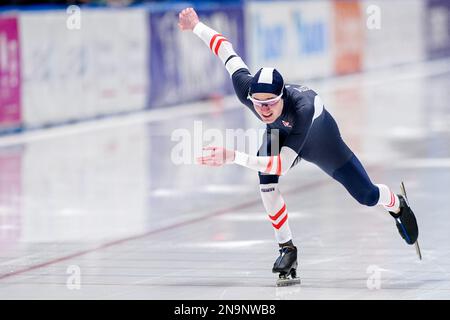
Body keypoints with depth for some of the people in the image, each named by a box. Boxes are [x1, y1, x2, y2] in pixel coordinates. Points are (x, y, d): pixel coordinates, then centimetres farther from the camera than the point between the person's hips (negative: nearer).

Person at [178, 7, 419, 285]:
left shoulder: (302, 108, -51)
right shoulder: (246, 88, -40)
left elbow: (283, 164, -57)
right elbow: (226, 49, -22)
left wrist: (232, 157, -67)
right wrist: (196, 26, -8)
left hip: (319, 137, -3)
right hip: (280, 134, 3)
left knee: (367, 195, 8)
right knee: (266, 180, -28)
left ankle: (397, 205, 46)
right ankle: (287, 248, -11)